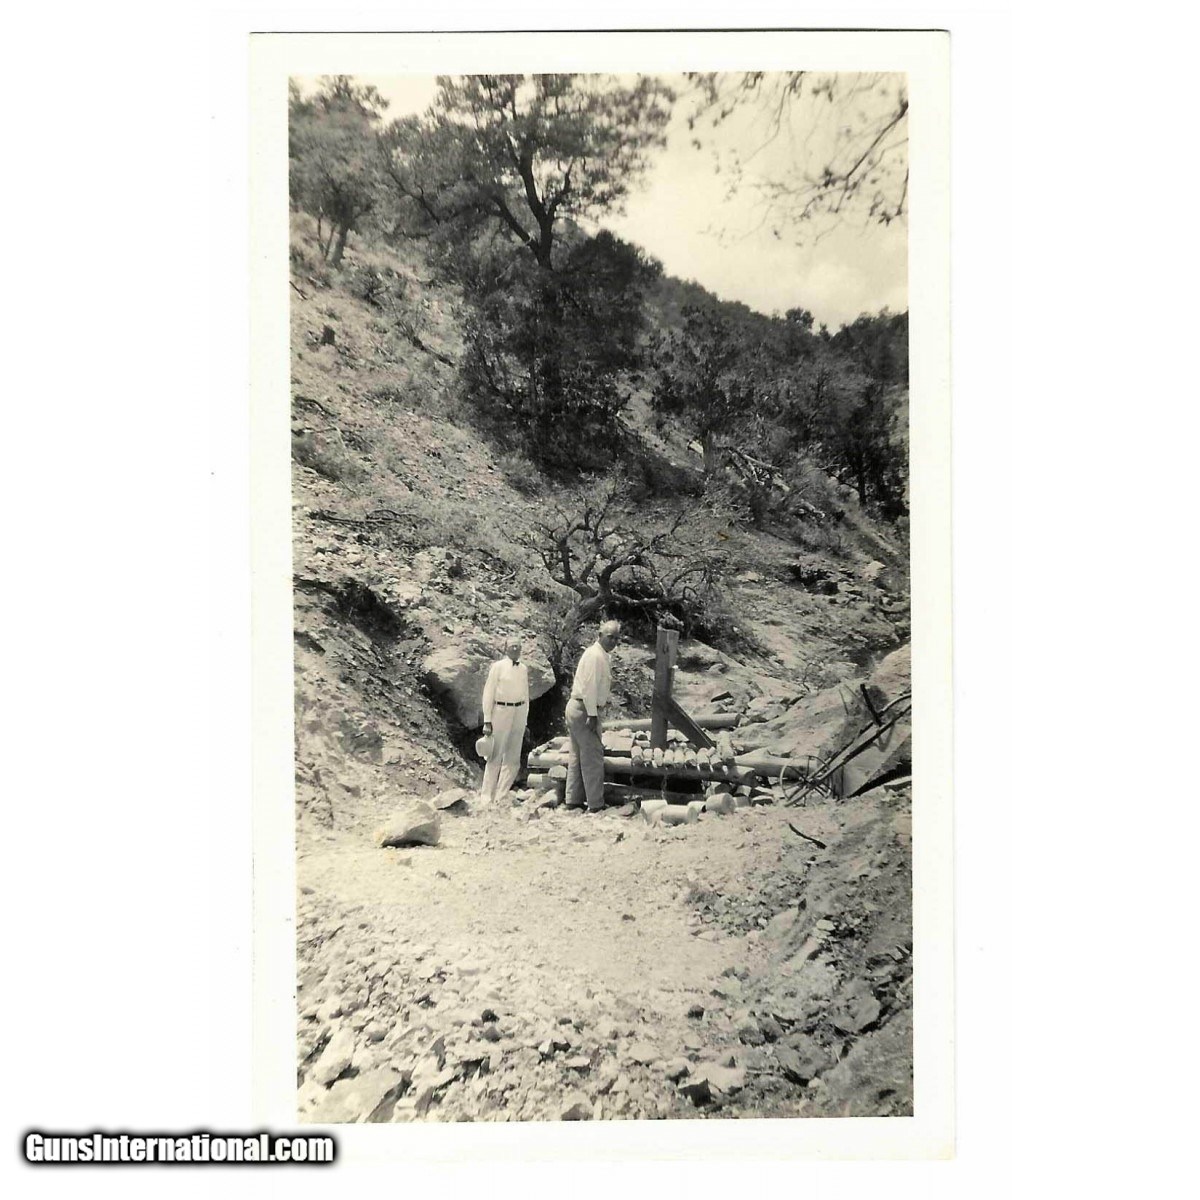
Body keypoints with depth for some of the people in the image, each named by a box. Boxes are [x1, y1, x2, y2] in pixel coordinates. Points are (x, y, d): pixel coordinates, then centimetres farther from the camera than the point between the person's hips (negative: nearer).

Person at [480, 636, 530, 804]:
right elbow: (488, 694, -6)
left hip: (520, 712, 5)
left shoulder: (524, 669, 11)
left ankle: (500, 796, 17)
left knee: (513, 759, 7)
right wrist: (487, 720, -10)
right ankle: (486, 796, 7)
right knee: (496, 756, -4)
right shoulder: (498, 667, -5)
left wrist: (525, 721, 15)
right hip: (501, 710, -5)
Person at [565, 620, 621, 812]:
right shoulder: (595, 656, -15)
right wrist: (592, 715, -23)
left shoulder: (600, 655, 16)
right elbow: (589, 687, -22)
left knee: (577, 755, 14)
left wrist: (594, 713, 19)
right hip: (584, 710, -11)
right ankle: (595, 804, 1)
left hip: (576, 708, 11)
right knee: (593, 756, -5)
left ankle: (573, 800, 22)